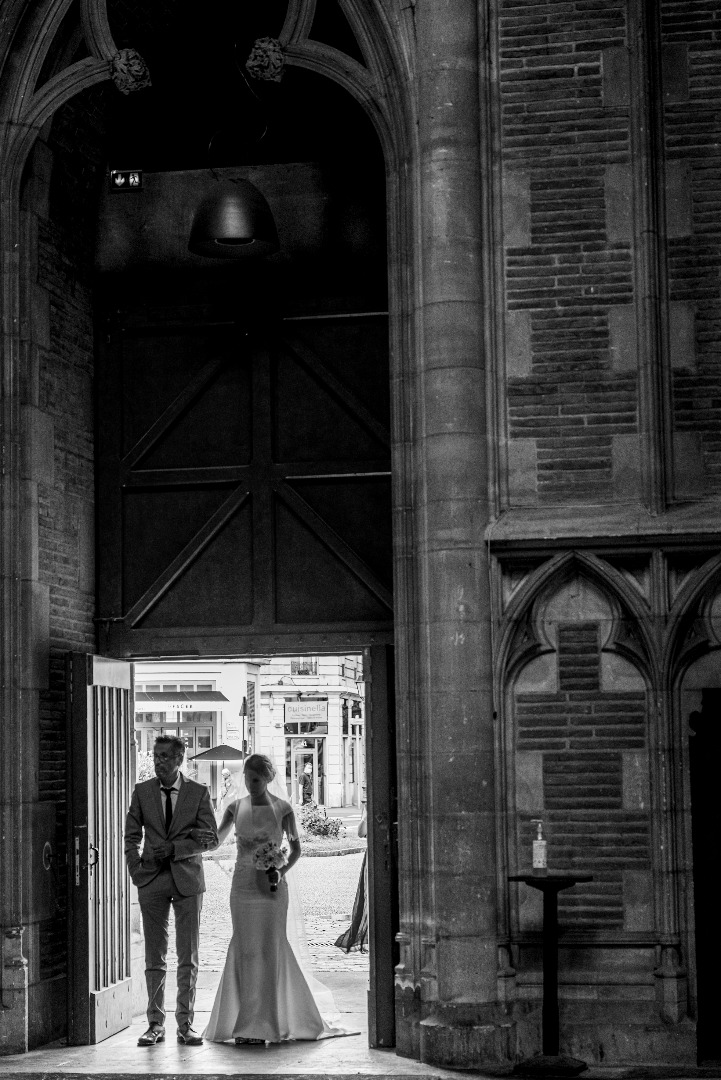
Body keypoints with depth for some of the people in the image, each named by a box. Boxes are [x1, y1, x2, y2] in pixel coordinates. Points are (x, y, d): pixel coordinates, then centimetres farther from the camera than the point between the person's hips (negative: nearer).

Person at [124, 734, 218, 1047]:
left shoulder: (199, 793, 1)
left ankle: (185, 1024, 8)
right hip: (152, 881, 1)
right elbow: (132, 836, 11)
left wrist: (175, 848, -13)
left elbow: (211, 839, -2)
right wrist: (136, 869, -1)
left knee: (188, 957, 1)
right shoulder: (142, 791, 5)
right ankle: (156, 1024, 9)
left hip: (187, 880, -1)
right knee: (154, 957, 4)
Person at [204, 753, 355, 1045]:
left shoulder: (282, 808, -2)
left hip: (271, 886, -2)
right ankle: (246, 1022, 8)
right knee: (244, 949, 3)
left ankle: (268, 1020, 3)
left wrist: (281, 871, -12)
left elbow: (296, 848, 5)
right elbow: (216, 839, 8)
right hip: (243, 885, 2)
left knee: (270, 948, -2)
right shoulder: (236, 808, 5)